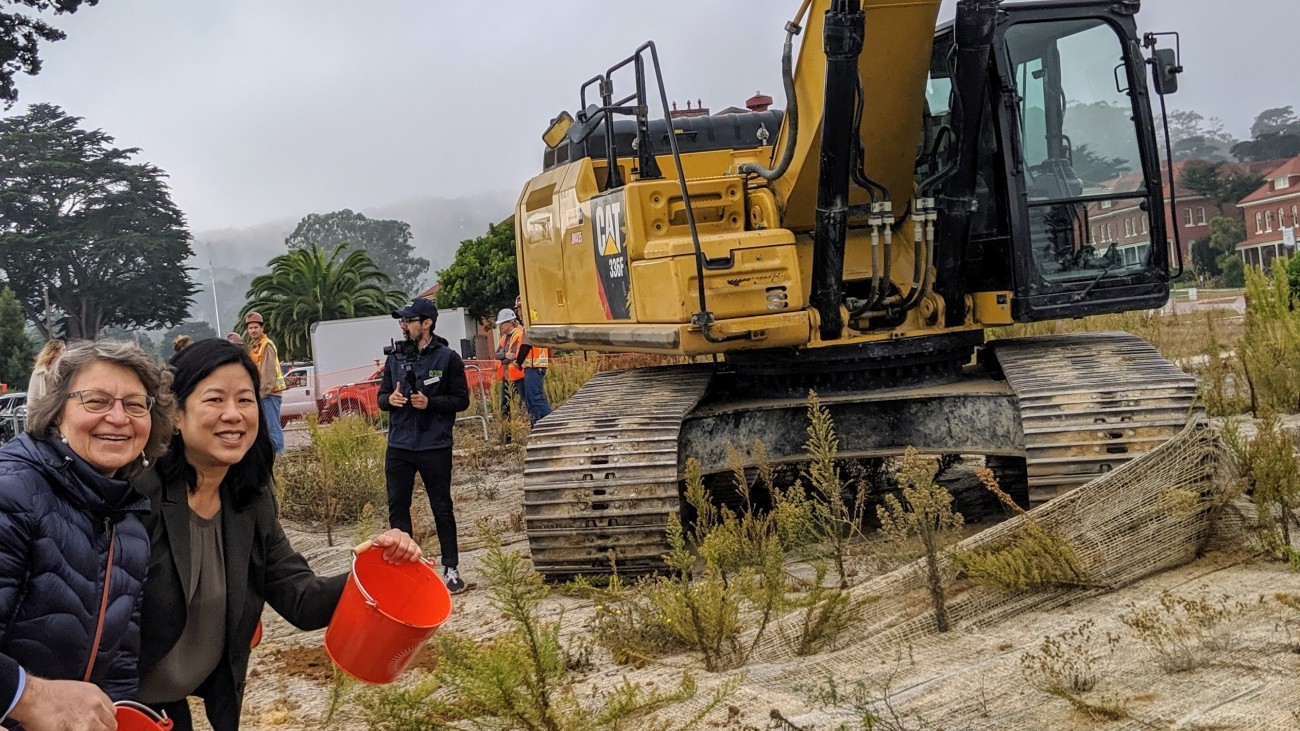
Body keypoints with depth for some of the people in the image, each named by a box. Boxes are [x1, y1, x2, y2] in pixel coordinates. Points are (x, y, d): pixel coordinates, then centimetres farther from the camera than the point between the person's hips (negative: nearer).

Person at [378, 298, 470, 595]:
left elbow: (461, 400, -5)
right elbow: (381, 397, 14)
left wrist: (430, 402, -19)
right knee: (397, 507, 5)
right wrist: (389, 398, -10)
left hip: (435, 447, -4)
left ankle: (451, 569, 14)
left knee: (442, 508, 5)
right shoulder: (395, 358, 8)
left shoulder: (447, 358, -5)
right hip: (399, 447, 4)